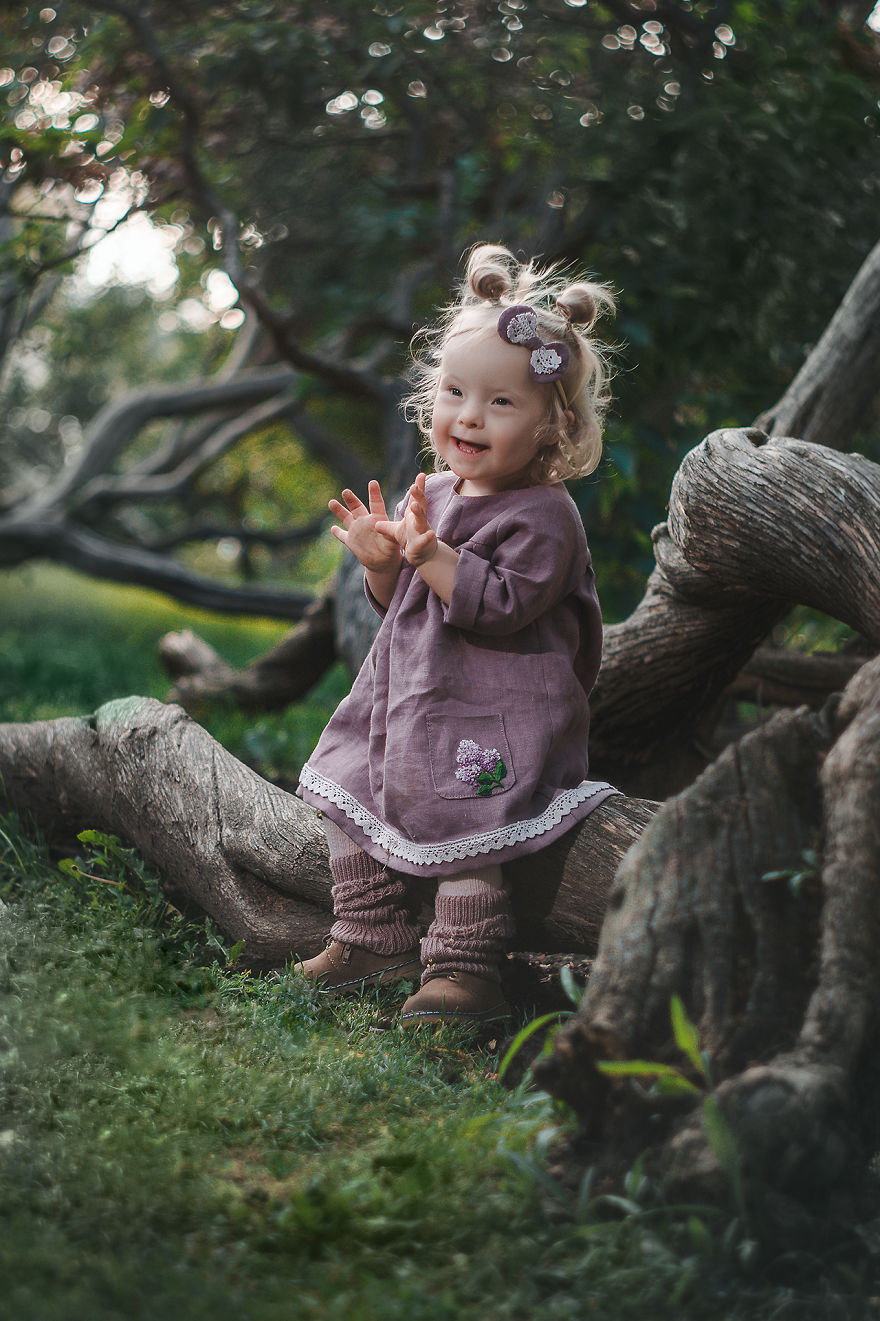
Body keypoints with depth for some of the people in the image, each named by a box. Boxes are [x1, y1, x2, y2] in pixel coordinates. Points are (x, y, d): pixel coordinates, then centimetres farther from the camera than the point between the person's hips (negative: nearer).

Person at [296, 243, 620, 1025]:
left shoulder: (543, 517, -16)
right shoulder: (435, 495, 8)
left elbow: (502, 608, -26)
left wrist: (432, 555, -28)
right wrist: (383, 564, -6)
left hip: (492, 720, -9)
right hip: (409, 698, 9)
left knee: (458, 825, -12)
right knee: (350, 795, 14)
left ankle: (463, 972, 3)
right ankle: (371, 945, 26)